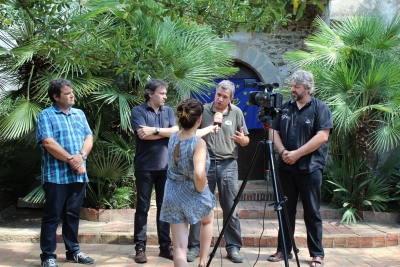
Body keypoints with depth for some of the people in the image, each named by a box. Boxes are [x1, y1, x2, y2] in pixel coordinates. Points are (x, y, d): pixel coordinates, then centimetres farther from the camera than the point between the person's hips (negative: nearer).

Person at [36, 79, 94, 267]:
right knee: (52, 215, 0)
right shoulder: (46, 115, -3)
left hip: (78, 174, 6)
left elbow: (89, 138, 8)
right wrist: (71, 159, -15)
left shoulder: (79, 114, 15)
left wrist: (81, 156, -10)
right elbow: (48, 143, -14)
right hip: (56, 175, -5)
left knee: (73, 214, 13)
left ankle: (73, 251, 23)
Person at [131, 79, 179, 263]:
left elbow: (176, 131, -5)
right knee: (142, 207, 2)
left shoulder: (168, 111, 9)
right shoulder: (138, 111, -4)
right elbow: (143, 135, -17)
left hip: (165, 166, 4)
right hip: (145, 167, -4)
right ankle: (140, 247, 8)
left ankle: (165, 246, 17)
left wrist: (155, 130, -13)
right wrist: (164, 133, -8)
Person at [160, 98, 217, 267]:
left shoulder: (173, 137, -1)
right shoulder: (199, 143, -21)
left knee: (179, 247, 5)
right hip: (194, 196, -4)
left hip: (173, 196, 4)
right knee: (208, 221, 32)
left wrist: (207, 130, 35)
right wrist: (201, 189, -13)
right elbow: (199, 174, -32)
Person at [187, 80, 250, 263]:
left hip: (228, 165, 1)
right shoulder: (203, 110, 1)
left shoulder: (236, 112, 4)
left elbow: (246, 140, 7)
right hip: (205, 163, 0)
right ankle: (194, 246, 13)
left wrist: (242, 139, -15)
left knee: (231, 209, 3)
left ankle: (233, 247, 13)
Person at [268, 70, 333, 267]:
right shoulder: (285, 107, 12)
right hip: (286, 167, 5)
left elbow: (322, 136, -13)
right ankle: (284, 250, 17)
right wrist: (283, 151, -8)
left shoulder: (320, 108, -3)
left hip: (310, 168, -4)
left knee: (312, 212, 2)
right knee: (286, 210, 9)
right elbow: (274, 132, 10)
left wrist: (297, 153, -16)